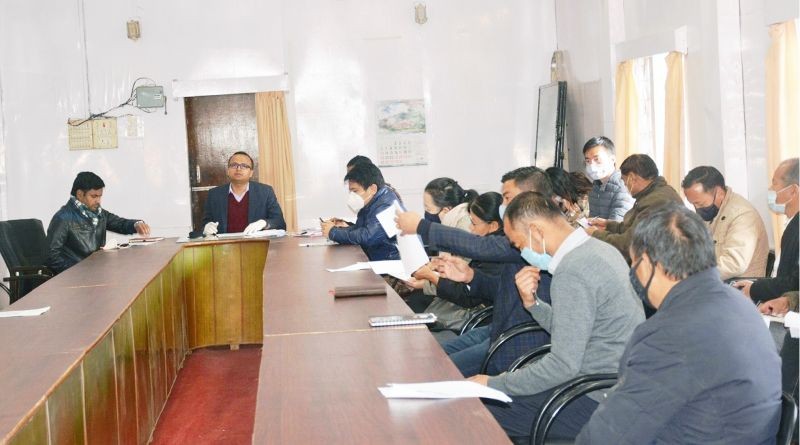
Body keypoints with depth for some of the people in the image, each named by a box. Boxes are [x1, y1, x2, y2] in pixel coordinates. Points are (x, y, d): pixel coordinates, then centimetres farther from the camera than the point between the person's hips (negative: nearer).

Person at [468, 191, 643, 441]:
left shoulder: (572, 272, -22)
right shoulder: (599, 249, 8)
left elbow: (563, 365, -24)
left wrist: (493, 384, -14)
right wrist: (532, 303, -1)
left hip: (598, 401, -10)